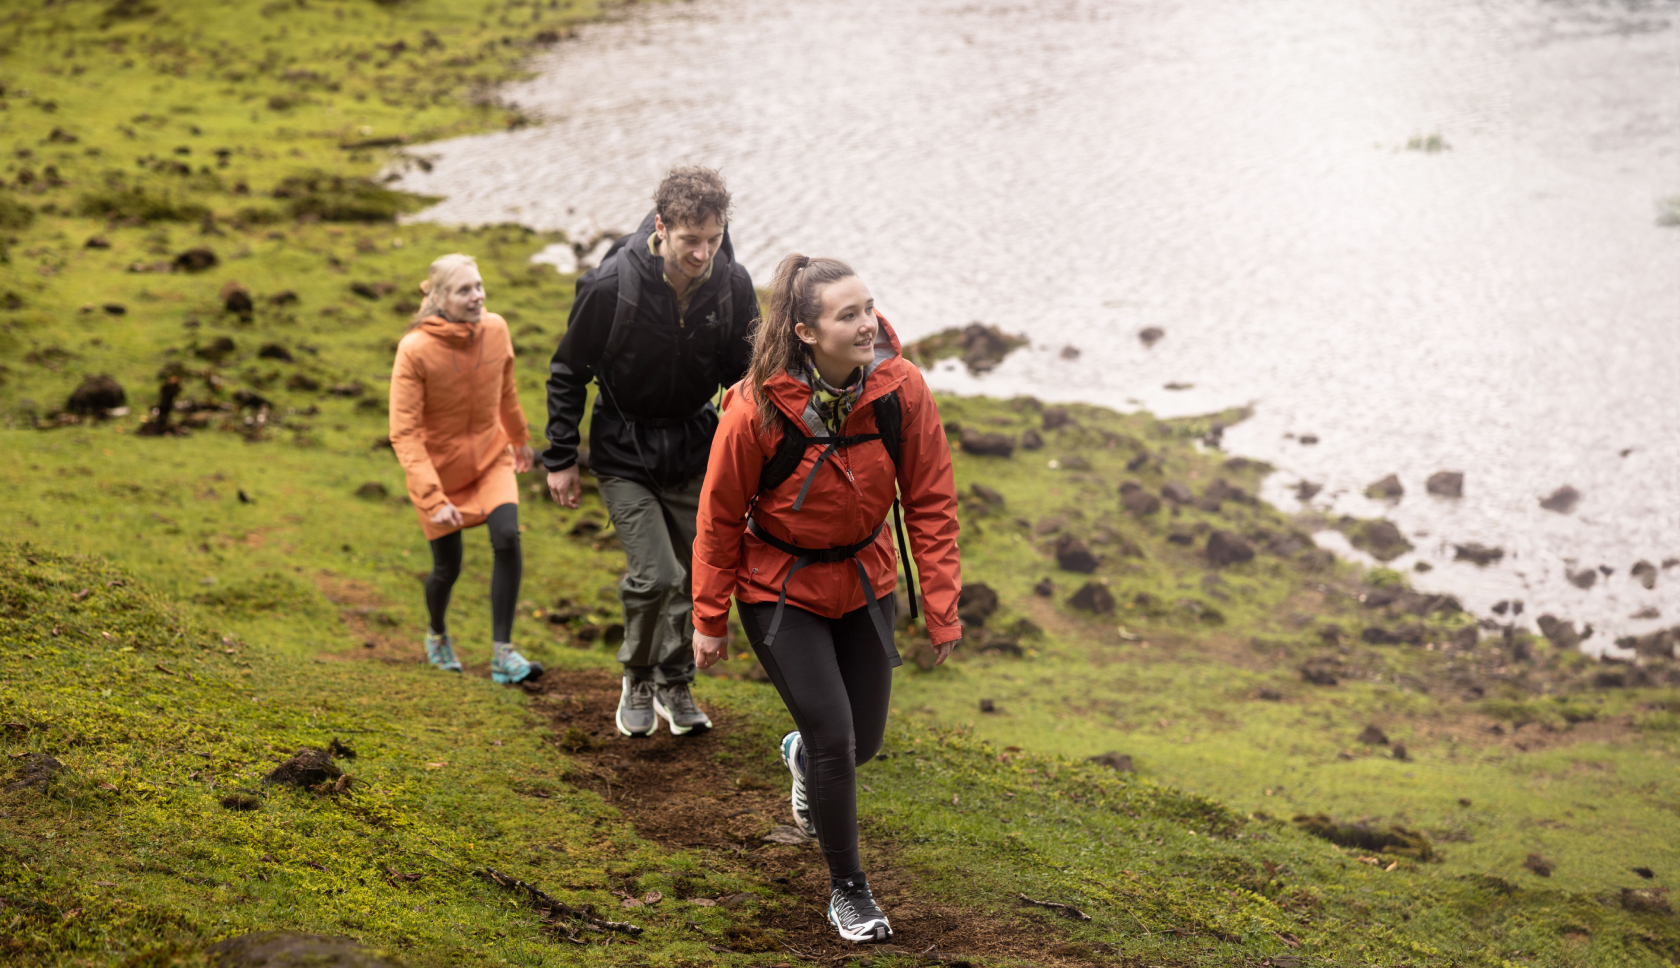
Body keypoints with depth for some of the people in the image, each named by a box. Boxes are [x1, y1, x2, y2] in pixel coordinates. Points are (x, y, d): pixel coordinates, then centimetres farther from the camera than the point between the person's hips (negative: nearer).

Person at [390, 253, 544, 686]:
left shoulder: (495, 329, -11)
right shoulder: (415, 350, -25)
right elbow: (404, 433, -26)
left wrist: (521, 439, 25)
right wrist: (432, 499, -34)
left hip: (489, 456, 3)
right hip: (438, 468, -3)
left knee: (507, 539, -19)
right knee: (448, 568, 5)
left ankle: (502, 653, -13)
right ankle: (437, 635, 39)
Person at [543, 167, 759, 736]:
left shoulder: (733, 286, -15)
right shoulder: (611, 285, -23)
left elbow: (743, 375, 1)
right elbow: (568, 373, -8)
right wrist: (560, 459, -4)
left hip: (695, 448, 3)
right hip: (624, 452, -3)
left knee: (694, 576, 9)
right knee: (655, 576, -12)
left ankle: (674, 686, 30)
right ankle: (637, 679, 14)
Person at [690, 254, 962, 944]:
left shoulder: (901, 390, -18)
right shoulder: (757, 409, -25)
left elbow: (930, 502, -7)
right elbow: (720, 518, -11)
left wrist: (942, 608, -8)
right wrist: (710, 620, -4)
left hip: (864, 580, 4)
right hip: (779, 587, -4)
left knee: (863, 740, 11)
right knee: (833, 736, -9)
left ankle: (802, 756, 50)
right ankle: (846, 888, 14)